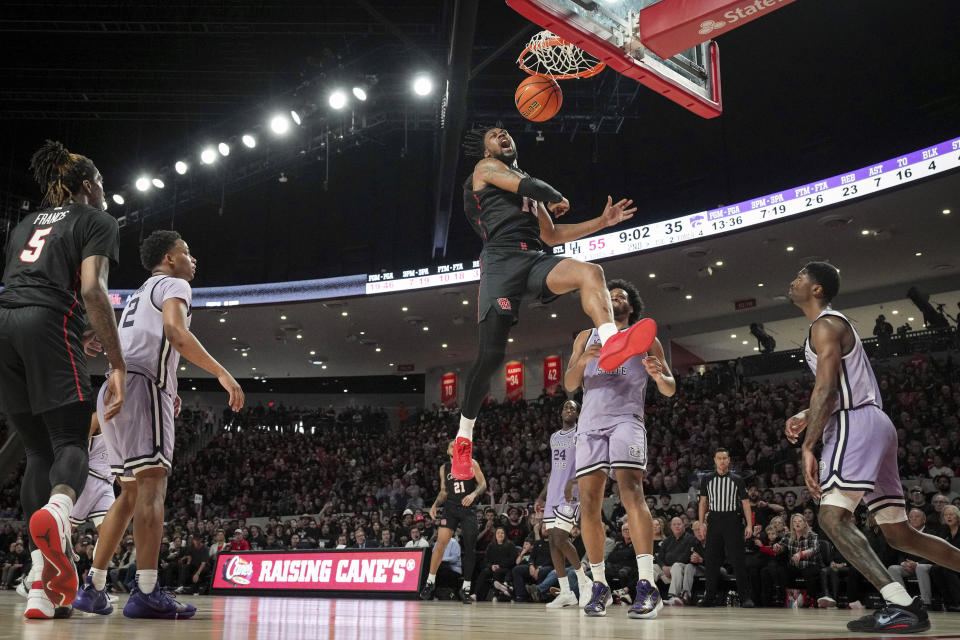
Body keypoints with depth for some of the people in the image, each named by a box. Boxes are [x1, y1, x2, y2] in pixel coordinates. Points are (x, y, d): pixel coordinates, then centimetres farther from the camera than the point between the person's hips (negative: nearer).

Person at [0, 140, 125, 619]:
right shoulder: (96, 221, 11)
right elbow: (91, 290, -5)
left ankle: (45, 587, -2)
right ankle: (57, 512, -40)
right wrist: (118, 364, -8)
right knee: (71, 443, -3)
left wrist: (77, 336, 35)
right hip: (47, 326, -6)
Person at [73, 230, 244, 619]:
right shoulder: (174, 285, 3)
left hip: (113, 390, 9)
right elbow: (174, 330, -17)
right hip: (142, 387, -9)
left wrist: (166, 392, 33)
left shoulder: (139, 294, 31)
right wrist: (221, 372, -22)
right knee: (152, 485, -14)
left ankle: (92, 587, 14)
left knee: (131, 491, 13)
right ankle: (146, 593, -20)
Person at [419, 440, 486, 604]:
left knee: (470, 548, -2)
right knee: (441, 542, -14)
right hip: (451, 509, 1)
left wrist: (473, 494, -20)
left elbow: (483, 484, -1)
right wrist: (435, 505, 4)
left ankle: (466, 588, 9)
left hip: (468, 509, -1)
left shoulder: (471, 463, 3)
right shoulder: (444, 468, 12)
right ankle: (430, 581, -2)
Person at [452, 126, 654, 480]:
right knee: (491, 355, -12)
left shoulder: (530, 190, 34)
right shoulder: (486, 168, 13)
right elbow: (534, 188, -3)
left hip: (536, 258, 6)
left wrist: (603, 221, 25)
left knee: (590, 271, -26)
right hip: (502, 259, -6)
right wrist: (559, 201, 19)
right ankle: (464, 436, 3)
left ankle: (611, 343, -51)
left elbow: (551, 235, 29)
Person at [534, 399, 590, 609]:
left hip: (571, 495, -7)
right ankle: (566, 592, 5)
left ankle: (584, 581, 5)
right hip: (553, 494, 7)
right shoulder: (554, 437, 19)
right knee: (552, 540, 1)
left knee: (560, 539, -15)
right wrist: (542, 494, 19)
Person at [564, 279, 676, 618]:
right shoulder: (586, 337, 20)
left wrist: (658, 375, -15)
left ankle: (647, 584, -29)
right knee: (589, 503, -2)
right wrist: (583, 360, -12)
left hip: (627, 419, -3)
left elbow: (670, 389, 9)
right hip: (590, 423, 3)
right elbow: (569, 384, 10)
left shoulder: (644, 338, 14)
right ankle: (599, 585, 8)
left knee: (631, 491, -23)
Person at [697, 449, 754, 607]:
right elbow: (703, 502, 11)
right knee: (712, 560, 3)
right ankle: (710, 597, 9)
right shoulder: (707, 479, 8)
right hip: (714, 520, 2)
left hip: (732, 520, -2)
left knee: (738, 559, -7)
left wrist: (749, 525, -5)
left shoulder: (737, 479, 4)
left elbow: (745, 502, 4)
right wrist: (701, 523, 3)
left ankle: (746, 597, -5)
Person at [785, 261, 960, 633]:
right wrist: (806, 417, 18)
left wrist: (807, 447, -21)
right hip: (873, 424, 10)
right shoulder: (836, 325, 25)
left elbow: (826, 389, -18)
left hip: (856, 425, -10)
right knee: (899, 534, 12)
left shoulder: (825, 324, -6)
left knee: (832, 517, -19)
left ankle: (901, 606, -27)